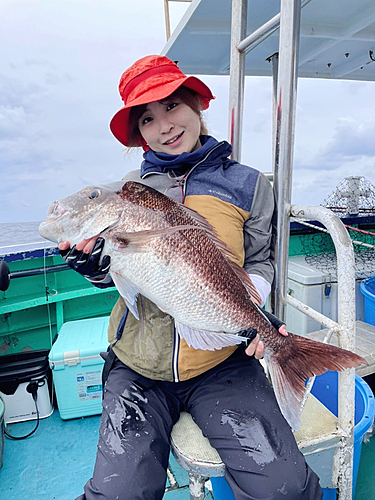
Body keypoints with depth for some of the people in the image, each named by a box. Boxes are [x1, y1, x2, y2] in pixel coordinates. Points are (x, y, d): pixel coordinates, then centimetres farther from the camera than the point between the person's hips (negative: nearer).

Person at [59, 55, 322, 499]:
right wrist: (91, 262, -11)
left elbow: (261, 262, 9)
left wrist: (252, 306, -11)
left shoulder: (247, 184, 4)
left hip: (223, 360, 0)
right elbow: (113, 274, 12)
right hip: (138, 366, 2)